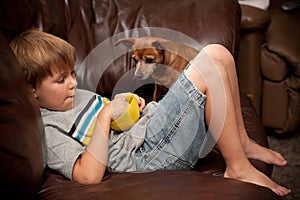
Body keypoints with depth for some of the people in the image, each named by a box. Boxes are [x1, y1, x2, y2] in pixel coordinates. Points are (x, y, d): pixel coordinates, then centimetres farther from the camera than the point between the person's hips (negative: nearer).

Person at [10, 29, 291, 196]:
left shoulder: (69, 96, 17)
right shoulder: (46, 129, -12)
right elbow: (89, 175, -25)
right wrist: (106, 115, -20)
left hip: (152, 123, 10)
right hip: (147, 151, -10)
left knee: (219, 54, 2)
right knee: (208, 68, -24)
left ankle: (242, 142, 14)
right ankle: (238, 167, -13)